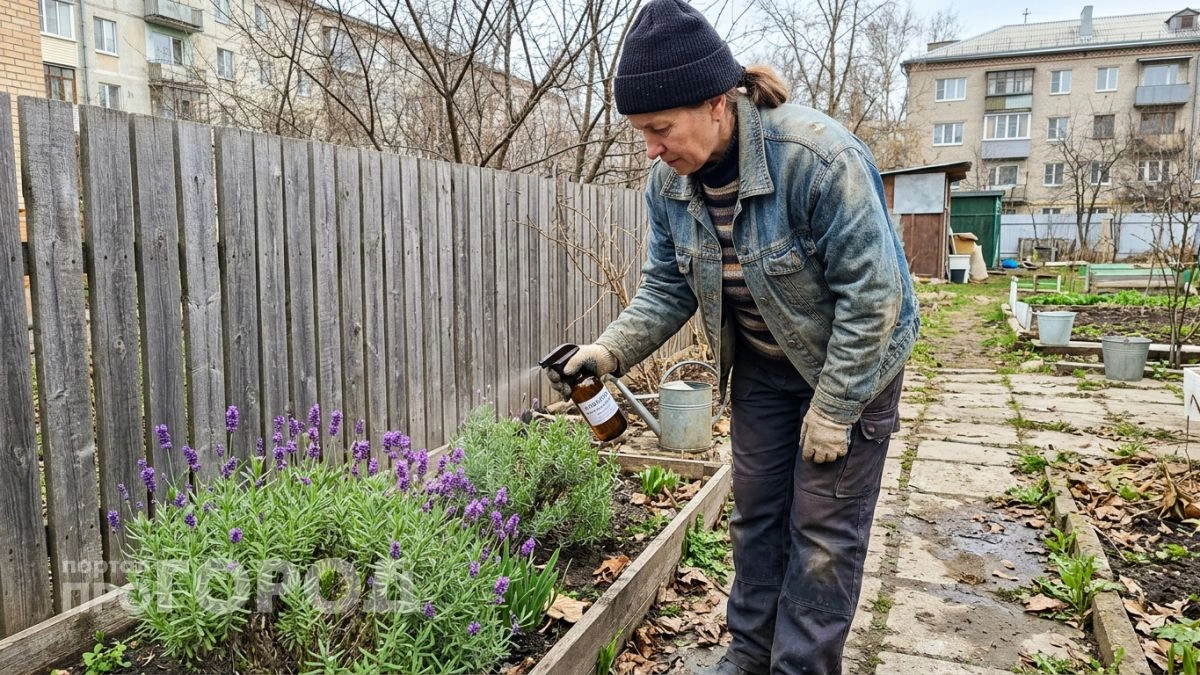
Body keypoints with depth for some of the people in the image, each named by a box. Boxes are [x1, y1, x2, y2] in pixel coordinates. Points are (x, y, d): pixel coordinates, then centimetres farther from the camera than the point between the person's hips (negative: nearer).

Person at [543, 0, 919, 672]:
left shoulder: (817, 157, -31)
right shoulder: (670, 181, -11)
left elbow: (872, 291, -26)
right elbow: (668, 287, -1)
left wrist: (833, 408, -21)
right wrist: (611, 349, -18)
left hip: (851, 363, -5)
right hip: (761, 366, 6)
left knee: (822, 530, 2)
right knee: (756, 513, 14)